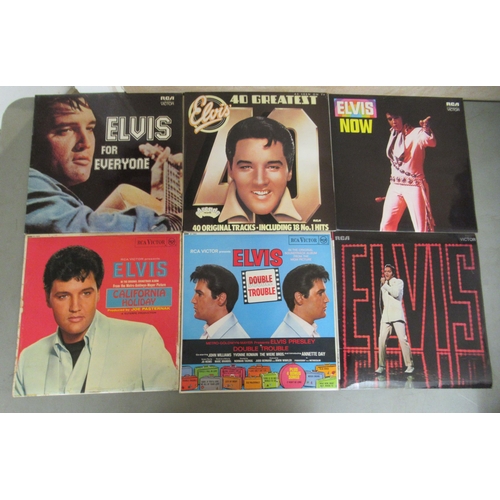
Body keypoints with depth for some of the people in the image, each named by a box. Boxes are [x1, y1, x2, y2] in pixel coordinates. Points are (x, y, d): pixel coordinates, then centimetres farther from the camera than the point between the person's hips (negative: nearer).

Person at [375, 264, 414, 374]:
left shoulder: (398, 282, 5)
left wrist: (385, 284, -9)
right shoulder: (384, 284, 20)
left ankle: (409, 365, -3)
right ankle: (381, 365, 1)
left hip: (397, 315, -4)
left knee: (402, 339, -11)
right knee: (382, 340, -5)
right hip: (386, 316, 5)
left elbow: (396, 293, -15)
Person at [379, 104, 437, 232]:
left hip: (413, 186, -6)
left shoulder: (416, 133, -7)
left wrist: (427, 129, -48)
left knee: (422, 228, -7)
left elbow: (431, 142, -28)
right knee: (386, 226, 7)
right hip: (395, 186, 6)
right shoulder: (393, 136, 13)